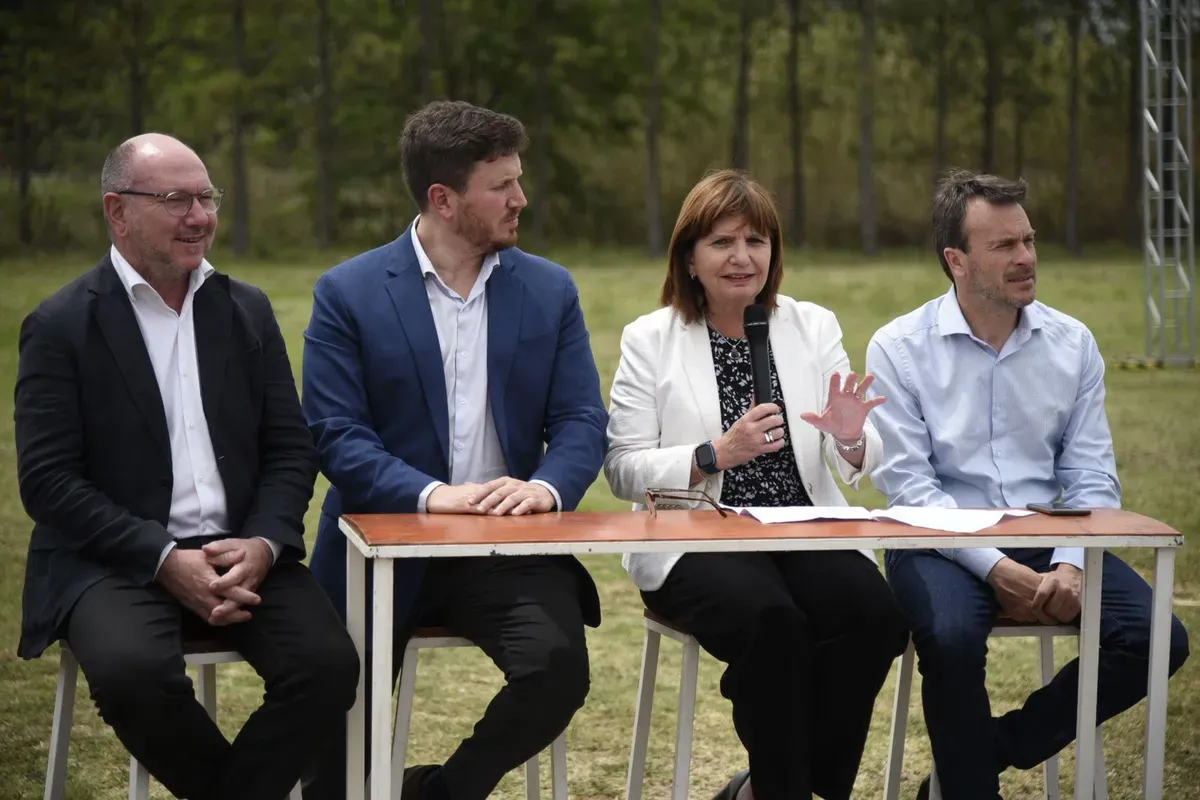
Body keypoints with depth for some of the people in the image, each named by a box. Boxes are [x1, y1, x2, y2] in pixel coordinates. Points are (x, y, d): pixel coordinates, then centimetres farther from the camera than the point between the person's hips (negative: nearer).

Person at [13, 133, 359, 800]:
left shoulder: (248, 310, 12)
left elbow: (290, 449, 10)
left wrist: (264, 544, -11)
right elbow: (47, 479, -8)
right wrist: (165, 561, -17)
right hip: (114, 561, -3)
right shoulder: (61, 325, -1)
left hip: (242, 553, 4)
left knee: (329, 664, -24)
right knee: (133, 670, -34)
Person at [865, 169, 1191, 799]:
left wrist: (1070, 564, -15)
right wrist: (998, 570, -19)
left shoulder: (1072, 343, 7)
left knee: (1157, 639, -17)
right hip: (943, 544, -4)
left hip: (1045, 537, 4)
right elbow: (907, 483, -10)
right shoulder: (898, 348, -3)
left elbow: (1092, 475, 5)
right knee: (953, 638, -35)